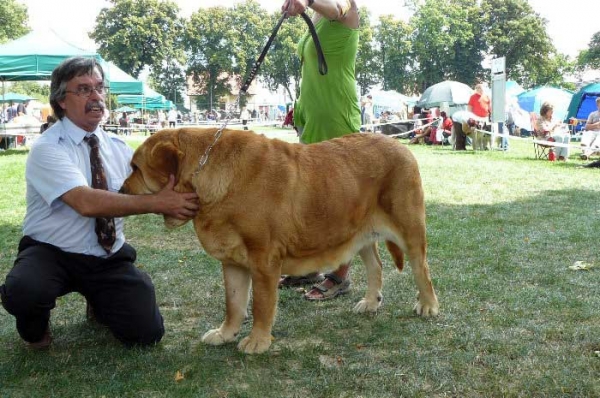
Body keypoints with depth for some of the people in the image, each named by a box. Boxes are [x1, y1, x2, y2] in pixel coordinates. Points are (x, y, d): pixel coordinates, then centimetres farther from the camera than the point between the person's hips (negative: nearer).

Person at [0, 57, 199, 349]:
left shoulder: (117, 146, 5)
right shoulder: (47, 149, -16)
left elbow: (146, 191, -2)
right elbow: (87, 202, -30)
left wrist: (174, 201, -24)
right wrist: (158, 203, -33)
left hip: (109, 257, 4)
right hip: (51, 254, -4)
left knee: (147, 332, -11)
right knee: (24, 292, -36)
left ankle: (101, 303, 23)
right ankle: (36, 328, 2)